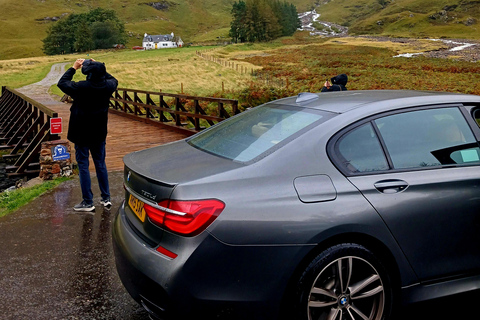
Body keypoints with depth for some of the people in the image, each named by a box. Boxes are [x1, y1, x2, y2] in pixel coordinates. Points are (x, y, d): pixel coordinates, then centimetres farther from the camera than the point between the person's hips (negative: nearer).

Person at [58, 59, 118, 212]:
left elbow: (62, 83, -6)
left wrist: (74, 68, 3)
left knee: (83, 165, 5)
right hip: (99, 133, 5)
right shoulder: (108, 86, -10)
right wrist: (99, 67, 14)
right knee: (100, 164, 15)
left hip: (82, 133, -4)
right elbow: (113, 80, 16)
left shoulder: (81, 87, -23)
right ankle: (106, 198, 20)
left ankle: (88, 202, 8)